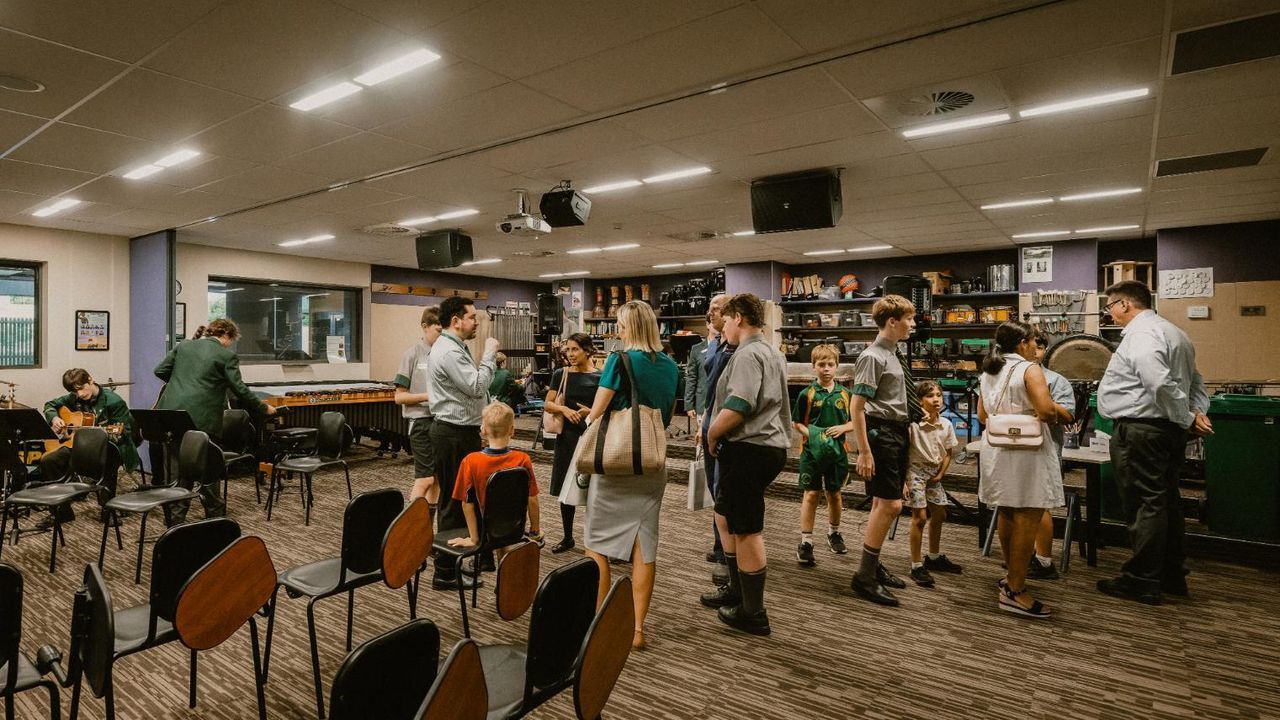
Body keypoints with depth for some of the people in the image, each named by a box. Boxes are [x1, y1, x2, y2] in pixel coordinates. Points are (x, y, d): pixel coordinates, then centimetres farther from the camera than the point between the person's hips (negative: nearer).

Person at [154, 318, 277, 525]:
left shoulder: (184, 345, 13)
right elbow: (240, 390, -5)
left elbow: (160, 371, 15)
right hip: (200, 420, -5)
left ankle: (175, 524, 14)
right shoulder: (227, 355, -3)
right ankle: (216, 519, 19)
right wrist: (264, 408, 6)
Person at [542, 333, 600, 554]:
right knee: (566, 488, 10)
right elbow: (547, 405, 4)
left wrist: (591, 412, -19)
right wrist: (563, 409, -15)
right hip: (567, 436, 3)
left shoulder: (599, 378, -5)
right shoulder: (560, 374, 4)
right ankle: (568, 537, 26)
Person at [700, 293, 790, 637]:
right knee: (725, 516, 22)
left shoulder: (747, 354, -15)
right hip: (769, 445, 11)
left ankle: (753, 614, 13)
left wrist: (712, 435, -7)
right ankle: (736, 590, 36)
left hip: (748, 449, -11)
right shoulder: (773, 353, 18)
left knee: (747, 531, 0)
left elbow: (736, 409, -25)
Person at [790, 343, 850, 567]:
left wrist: (841, 428, -13)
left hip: (837, 451, 3)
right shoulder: (807, 394, -6)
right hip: (812, 451, -3)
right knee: (811, 494, 0)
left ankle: (834, 533, 38)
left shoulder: (844, 394, 2)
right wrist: (811, 434, -19)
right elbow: (798, 423, -2)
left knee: (834, 494, 15)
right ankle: (805, 543, 6)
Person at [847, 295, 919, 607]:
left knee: (882, 503, 17)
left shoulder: (894, 355, 12)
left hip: (898, 432, 10)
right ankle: (864, 577, 2)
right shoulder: (873, 357, -16)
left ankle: (873, 566, 31)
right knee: (890, 505, -10)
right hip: (881, 433, -10)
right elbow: (857, 407, -19)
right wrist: (864, 452, -22)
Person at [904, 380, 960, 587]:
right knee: (919, 517, -7)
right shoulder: (913, 425, -20)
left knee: (939, 514, 17)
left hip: (934, 473, 7)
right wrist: (904, 481, -18)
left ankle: (934, 557, 37)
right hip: (916, 471, -7)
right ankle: (917, 566, 3)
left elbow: (948, 453, 8)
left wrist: (940, 474, -1)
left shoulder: (946, 424, -3)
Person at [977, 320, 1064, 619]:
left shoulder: (988, 372, 13)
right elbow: (1046, 409, -22)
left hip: (996, 448, 8)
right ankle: (1014, 592, -2)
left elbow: (981, 414, 14)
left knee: (1007, 513, 19)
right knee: (1028, 518, -4)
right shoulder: (1029, 370, -11)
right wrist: (1052, 413, -1)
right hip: (1026, 452, -8)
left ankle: (1011, 573, 34)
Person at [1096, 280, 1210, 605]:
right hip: (1168, 430, 10)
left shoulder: (1140, 334, -16)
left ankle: (1141, 583, 5)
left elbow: (1161, 384, -27)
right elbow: (1196, 382, 21)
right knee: (1166, 502, 17)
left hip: (1140, 430, -10)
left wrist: (1187, 419, -14)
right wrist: (1197, 414, 7)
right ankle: (1173, 576, 28)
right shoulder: (1172, 332, 18)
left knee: (1144, 505, -4)